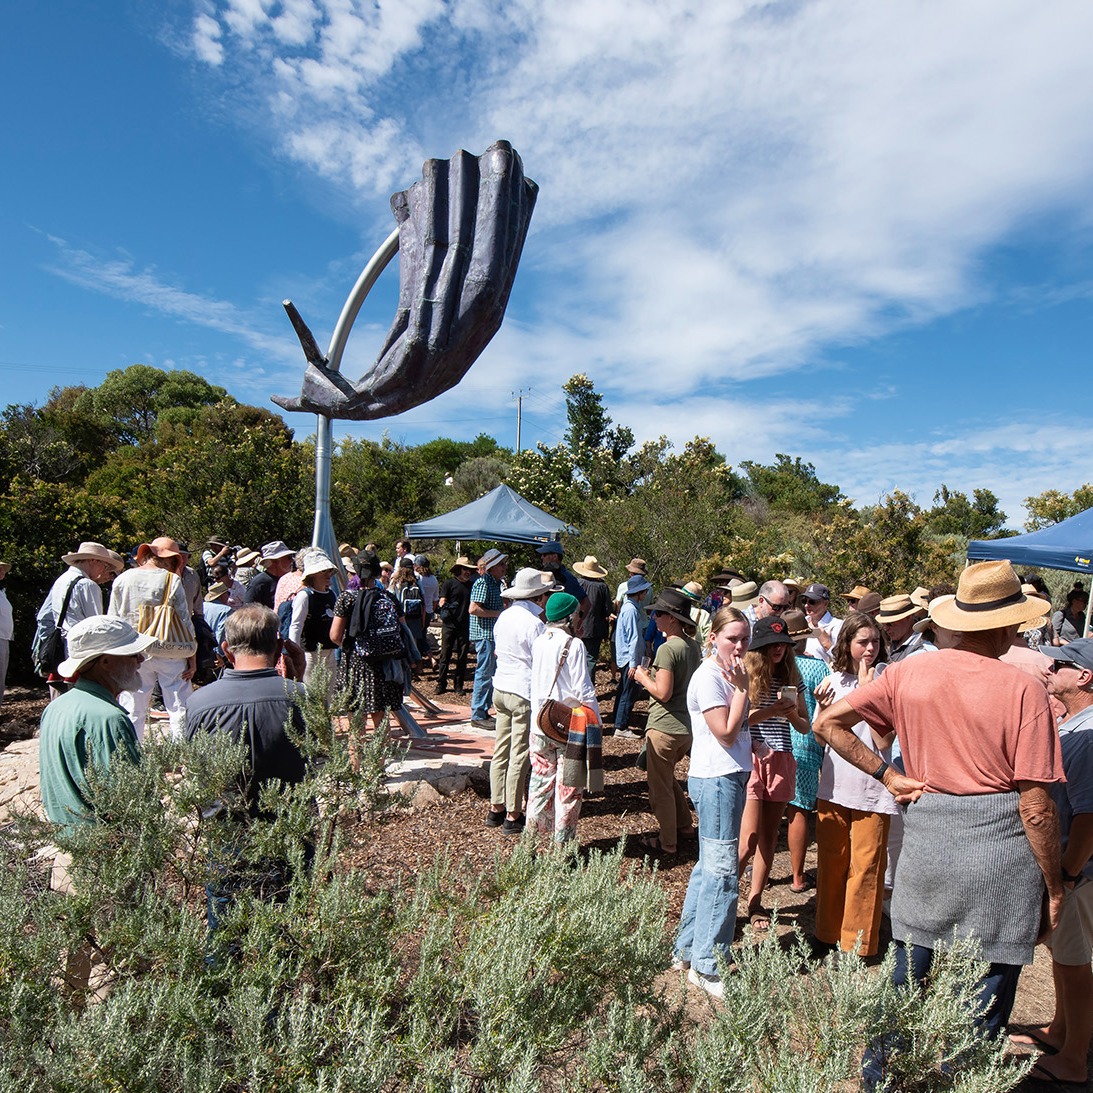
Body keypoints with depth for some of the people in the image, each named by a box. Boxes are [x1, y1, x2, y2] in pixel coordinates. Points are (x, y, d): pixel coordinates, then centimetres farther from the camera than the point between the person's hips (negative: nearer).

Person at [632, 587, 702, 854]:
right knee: (667, 777, 27)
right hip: (687, 725, 9)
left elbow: (663, 692, -24)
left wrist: (643, 677, -7)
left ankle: (667, 842, 20)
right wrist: (653, 674, 12)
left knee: (660, 786, 8)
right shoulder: (693, 646, 5)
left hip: (664, 727, -9)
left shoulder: (667, 648, -21)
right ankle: (684, 825, 36)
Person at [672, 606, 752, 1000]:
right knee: (722, 871, -4)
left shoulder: (728, 674, 14)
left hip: (728, 778, 10)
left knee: (709, 866, 16)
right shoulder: (709, 676, -15)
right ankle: (707, 967, 7)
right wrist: (742, 689, -16)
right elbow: (726, 731, -19)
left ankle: (686, 950, 27)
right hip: (716, 780, -10)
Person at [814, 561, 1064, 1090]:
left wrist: (888, 776, 2)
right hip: (998, 853, -4)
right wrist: (1054, 886, 1)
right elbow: (1036, 807, -12)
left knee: (907, 977, 22)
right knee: (982, 1000, 14)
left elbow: (827, 722, -2)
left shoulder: (909, 672, -3)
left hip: (925, 837, 4)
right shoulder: (1023, 689, -14)